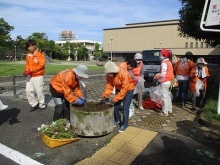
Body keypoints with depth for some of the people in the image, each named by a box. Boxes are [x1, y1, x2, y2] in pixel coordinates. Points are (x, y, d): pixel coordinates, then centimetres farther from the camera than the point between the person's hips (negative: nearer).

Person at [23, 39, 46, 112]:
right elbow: (27, 64, 12)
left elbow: (40, 66, -18)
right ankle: (34, 104, 19)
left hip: (38, 76, -6)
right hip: (30, 76, 6)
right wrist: (26, 71, -9)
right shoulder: (28, 55, 7)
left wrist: (30, 71, -23)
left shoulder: (40, 55, -12)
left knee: (39, 91, 2)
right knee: (28, 90, 4)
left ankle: (42, 105, 21)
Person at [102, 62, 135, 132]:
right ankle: (117, 120, 32)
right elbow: (109, 85, -13)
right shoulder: (109, 75, -18)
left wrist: (116, 98, -32)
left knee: (125, 107, -8)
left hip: (128, 89, -6)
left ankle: (124, 124, 9)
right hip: (119, 89, 6)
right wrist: (105, 95, -28)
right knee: (116, 105, 8)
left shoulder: (124, 74, -36)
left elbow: (124, 89, -33)